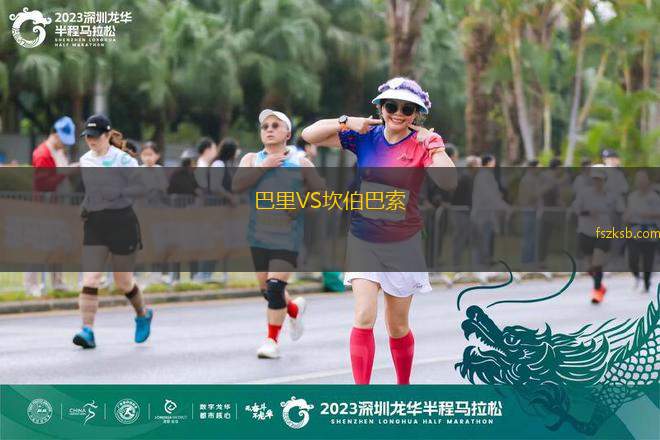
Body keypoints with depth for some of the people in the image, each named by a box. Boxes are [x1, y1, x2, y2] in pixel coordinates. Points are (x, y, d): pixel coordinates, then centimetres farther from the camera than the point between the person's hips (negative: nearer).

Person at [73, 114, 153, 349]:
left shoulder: (123, 160, -9)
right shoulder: (84, 160, 8)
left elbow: (142, 186, -11)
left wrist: (118, 192, -21)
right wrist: (83, 206, 8)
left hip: (122, 222, -4)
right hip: (94, 224, 4)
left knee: (123, 281, 9)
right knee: (90, 279, -10)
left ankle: (143, 315, 38)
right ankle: (87, 331, -11)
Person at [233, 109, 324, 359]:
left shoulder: (301, 164, 1)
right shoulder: (252, 160, 7)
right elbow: (237, 185, -11)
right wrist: (264, 167, -16)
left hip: (288, 237, -4)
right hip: (259, 237, 4)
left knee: (276, 286, -15)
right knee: (266, 289, 11)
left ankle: (272, 340, -2)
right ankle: (294, 309, 42)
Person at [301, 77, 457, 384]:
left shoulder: (422, 144, -6)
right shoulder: (365, 137, -2)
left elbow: (448, 183, -21)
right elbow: (310, 135, -4)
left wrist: (435, 146, -29)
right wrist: (347, 123, -15)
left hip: (403, 244, -1)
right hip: (363, 240, 1)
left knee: (398, 327, 11)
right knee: (364, 318, -13)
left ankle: (404, 387, 32)